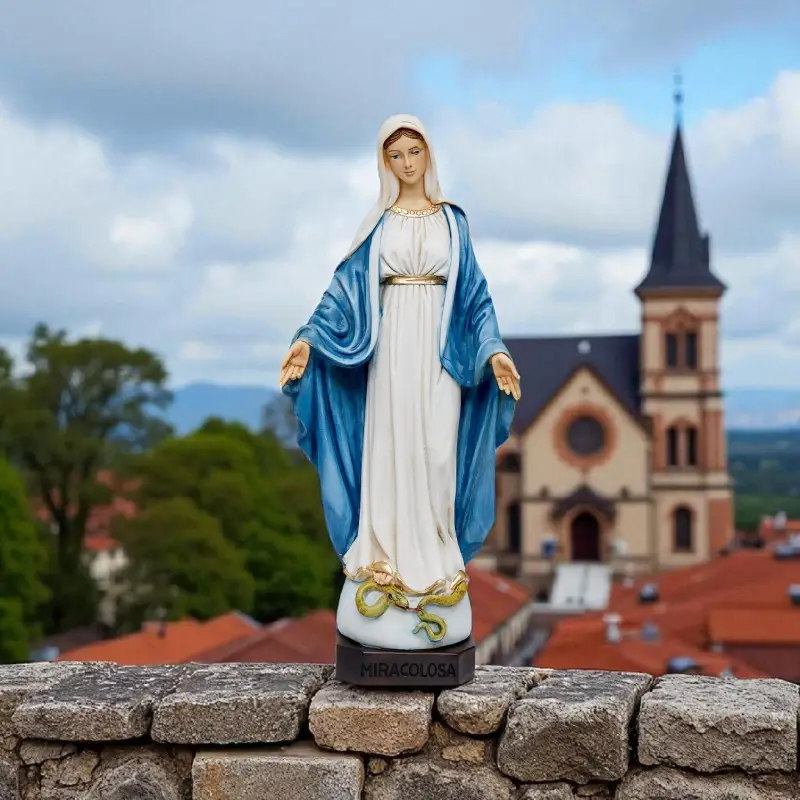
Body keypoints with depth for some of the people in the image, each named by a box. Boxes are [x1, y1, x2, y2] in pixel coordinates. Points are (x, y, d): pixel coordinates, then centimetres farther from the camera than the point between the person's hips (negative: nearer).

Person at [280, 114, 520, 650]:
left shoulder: (452, 219, 8)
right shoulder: (377, 221, 7)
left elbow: (473, 290, 5)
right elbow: (347, 287, 2)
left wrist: (494, 349, -8)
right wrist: (308, 339, -11)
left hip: (439, 348, 0)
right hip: (391, 348, 0)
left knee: (435, 455, 0)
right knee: (389, 454, 0)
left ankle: (433, 565, 8)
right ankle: (391, 564, 6)